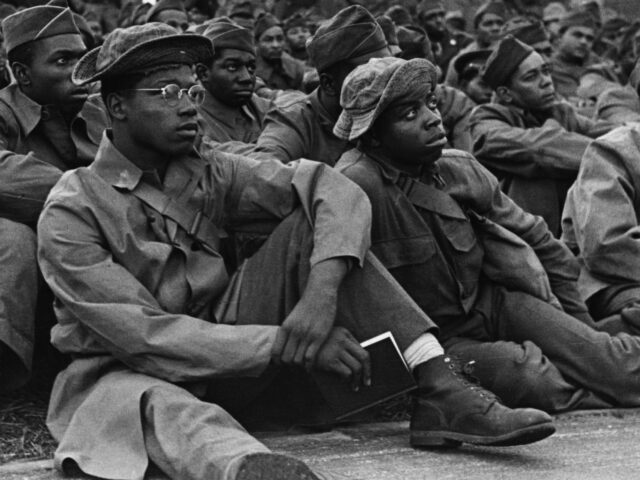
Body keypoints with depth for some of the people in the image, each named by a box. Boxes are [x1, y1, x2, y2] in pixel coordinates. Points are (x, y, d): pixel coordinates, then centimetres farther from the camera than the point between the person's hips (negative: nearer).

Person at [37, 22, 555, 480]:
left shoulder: (209, 175, 1)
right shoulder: (70, 214, -12)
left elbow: (334, 188, -10)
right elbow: (143, 336, -22)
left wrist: (322, 292, -29)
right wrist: (286, 343, -27)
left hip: (225, 355, 5)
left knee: (312, 223, -11)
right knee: (161, 405, -42)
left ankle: (442, 393, -24)